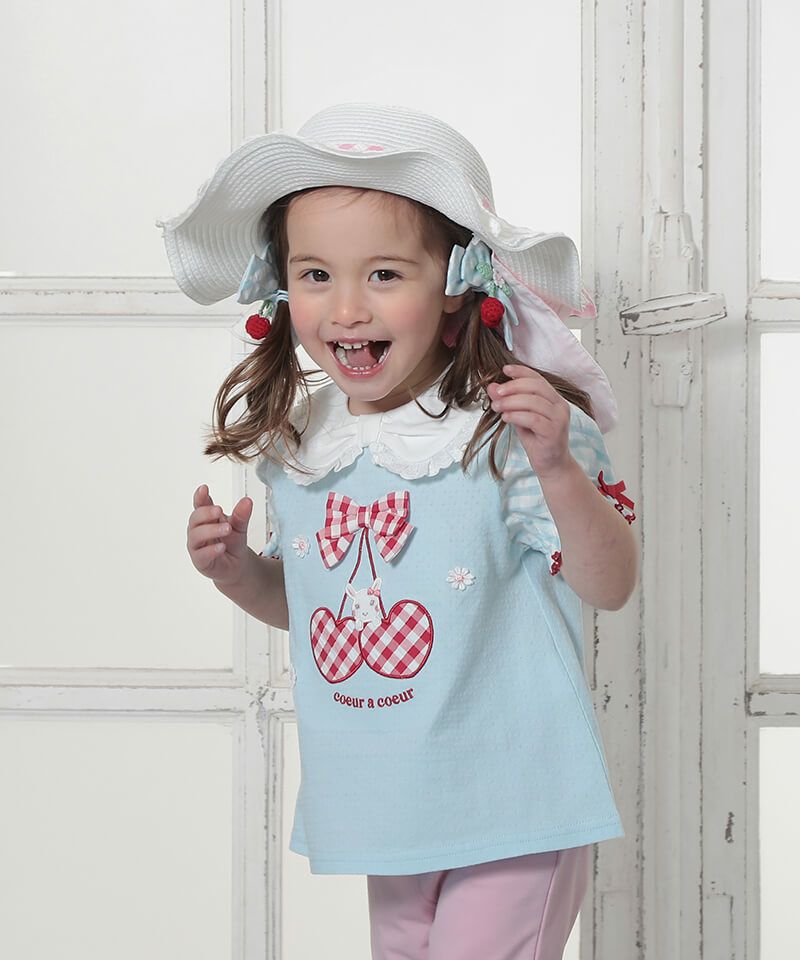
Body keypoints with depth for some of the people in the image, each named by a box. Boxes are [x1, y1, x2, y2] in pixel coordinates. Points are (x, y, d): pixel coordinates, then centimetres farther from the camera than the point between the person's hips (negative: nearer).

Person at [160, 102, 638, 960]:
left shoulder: (506, 430, -17)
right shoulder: (297, 443, 0)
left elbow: (611, 587, -18)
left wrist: (558, 469, -33)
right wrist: (236, 570, -4)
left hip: (513, 806, -6)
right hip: (387, 810, 6)